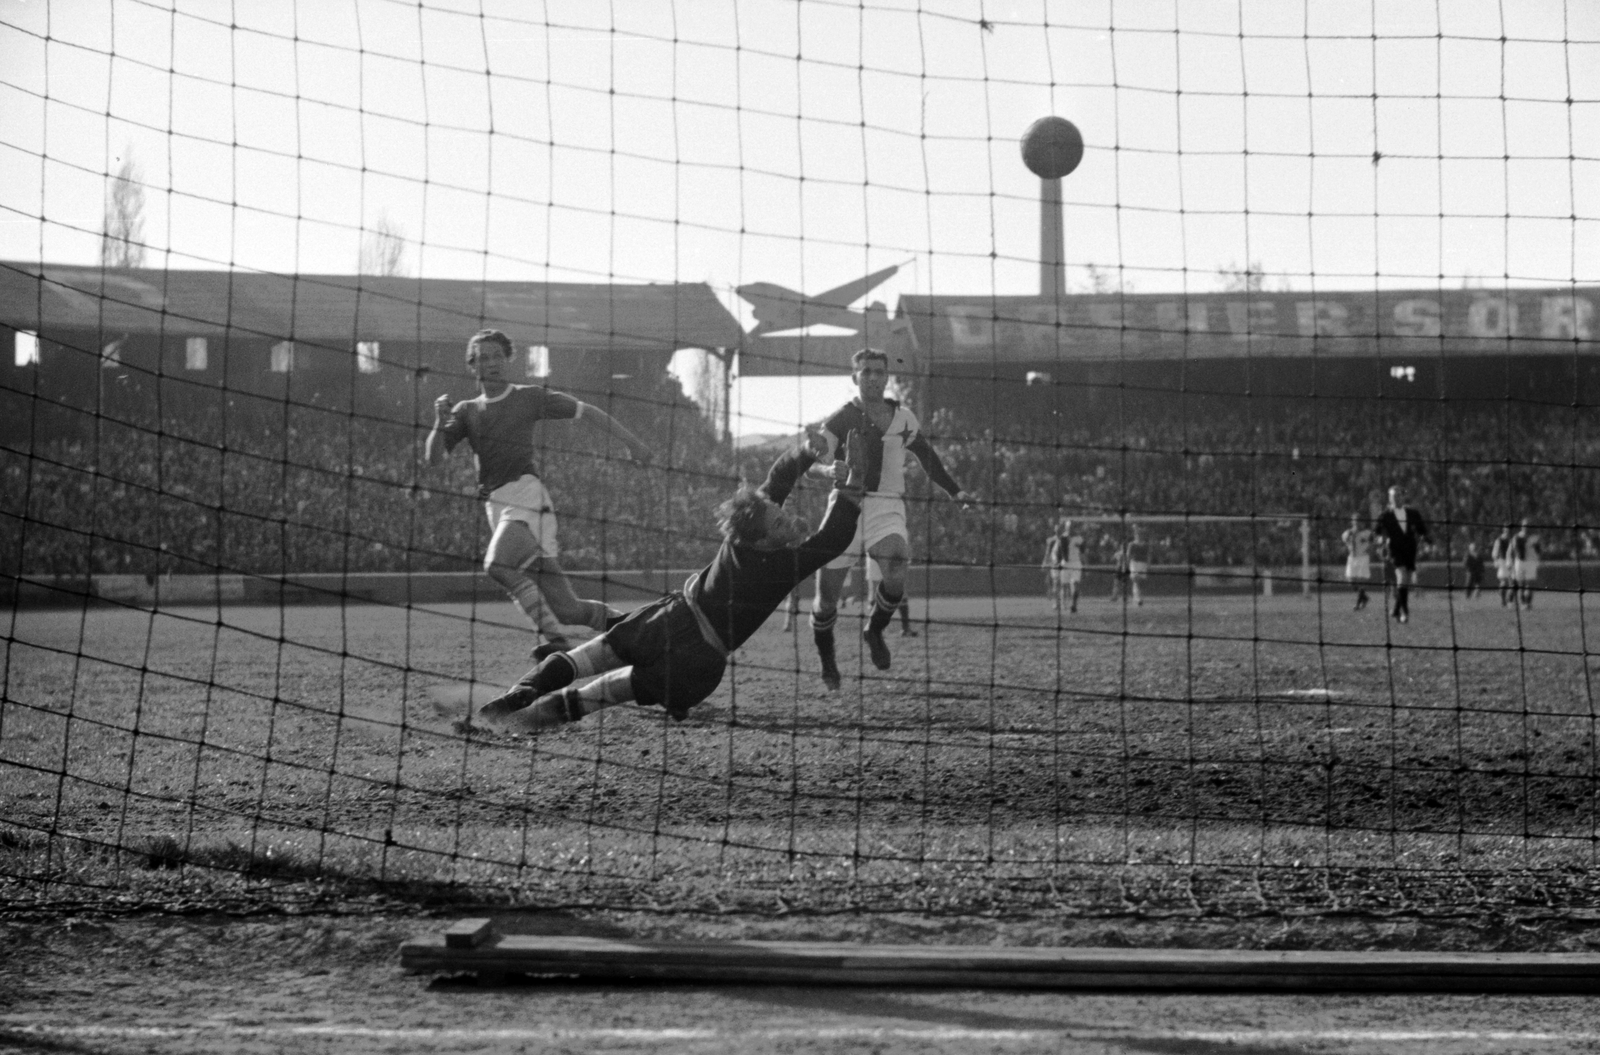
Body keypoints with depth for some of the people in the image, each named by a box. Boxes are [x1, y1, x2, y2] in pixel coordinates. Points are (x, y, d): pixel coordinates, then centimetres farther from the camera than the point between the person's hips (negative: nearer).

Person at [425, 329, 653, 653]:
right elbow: (434, 457, 10)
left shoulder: (529, 397, 9)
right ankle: (617, 621, 20)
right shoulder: (467, 411, 17)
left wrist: (631, 441, 6)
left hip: (526, 492, -4)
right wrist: (440, 424, -10)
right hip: (495, 504, 4)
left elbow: (585, 412, 11)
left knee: (498, 563, -32)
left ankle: (554, 636, -29)